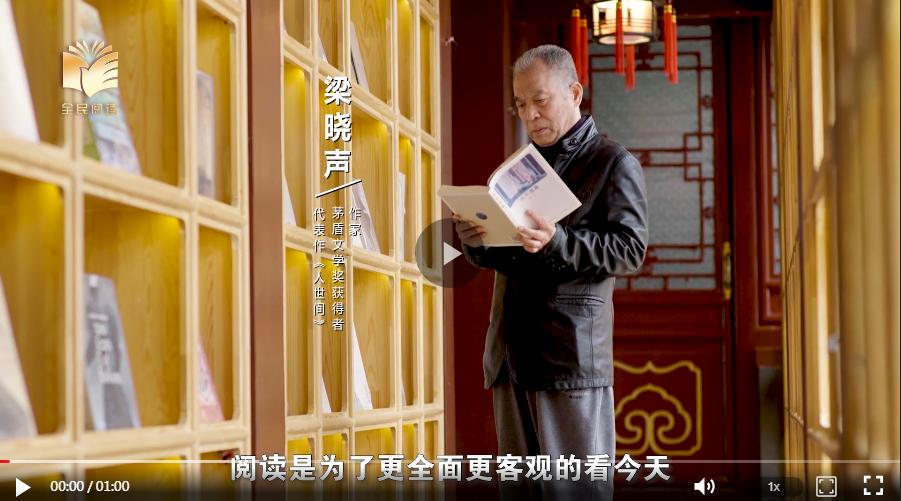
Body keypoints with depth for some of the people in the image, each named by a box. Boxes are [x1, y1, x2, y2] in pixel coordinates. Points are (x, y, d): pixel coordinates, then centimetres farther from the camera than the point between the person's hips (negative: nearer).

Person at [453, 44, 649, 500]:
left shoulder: (613, 163, 1)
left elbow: (630, 249, -8)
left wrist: (557, 240, -23)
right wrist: (473, 239, -2)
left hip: (571, 355, -6)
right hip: (510, 354, 7)